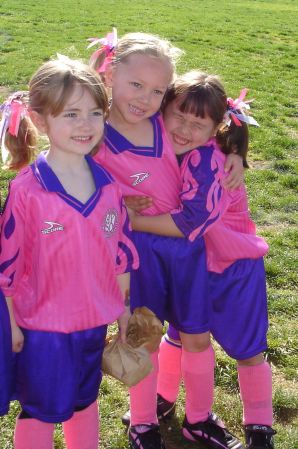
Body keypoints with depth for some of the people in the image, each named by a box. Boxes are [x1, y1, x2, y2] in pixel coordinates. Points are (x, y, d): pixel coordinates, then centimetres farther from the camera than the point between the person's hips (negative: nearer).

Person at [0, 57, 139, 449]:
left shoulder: (108, 184, -5)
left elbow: (120, 250, 5)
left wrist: (123, 307, 10)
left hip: (95, 321, 5)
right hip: (43, 324, -4)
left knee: (85, 401, 25)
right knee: (40, 411, 14)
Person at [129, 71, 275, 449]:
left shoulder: (207, 161, -30)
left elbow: (190, 224, -35)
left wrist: (131, 220, -30)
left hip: (235, 265, -5)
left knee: (246, 348, 7)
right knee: (181, 334, 21)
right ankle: (163, 398, 44)